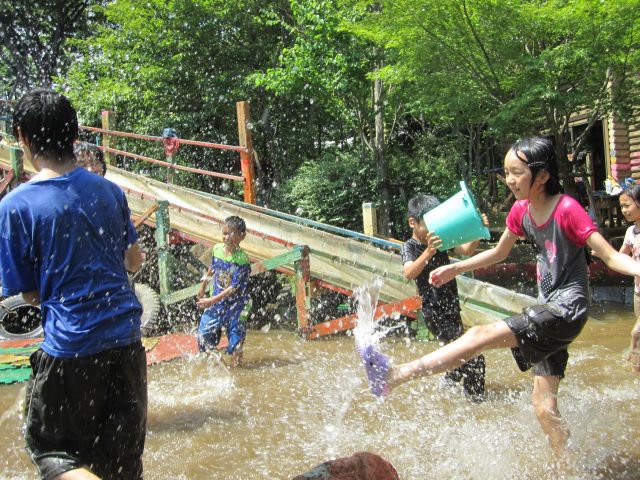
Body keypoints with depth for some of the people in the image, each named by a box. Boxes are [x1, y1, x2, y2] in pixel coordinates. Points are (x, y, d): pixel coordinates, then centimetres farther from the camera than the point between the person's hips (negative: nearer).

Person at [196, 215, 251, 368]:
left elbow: (235, 287, -22)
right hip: (216, 299, 5)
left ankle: (235, 363, 19)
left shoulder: (241, 259, -22)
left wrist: (212, 300, -22)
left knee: (235, 332, 4)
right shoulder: (217, 249, -5)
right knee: (205, 330, 9)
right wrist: (203, 287, 28)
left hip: (235, 303, -5)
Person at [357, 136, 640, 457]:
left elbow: (611, 256, -15)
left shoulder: (567, 209, -15)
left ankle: (394, 375, -18)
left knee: (480, 335, -19)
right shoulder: (521, 211, 6)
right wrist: (455, 269, 18)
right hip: (548, 310, 8)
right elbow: (499, 253, 22)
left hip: (568, 308, -8)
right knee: (544, 408, 8)